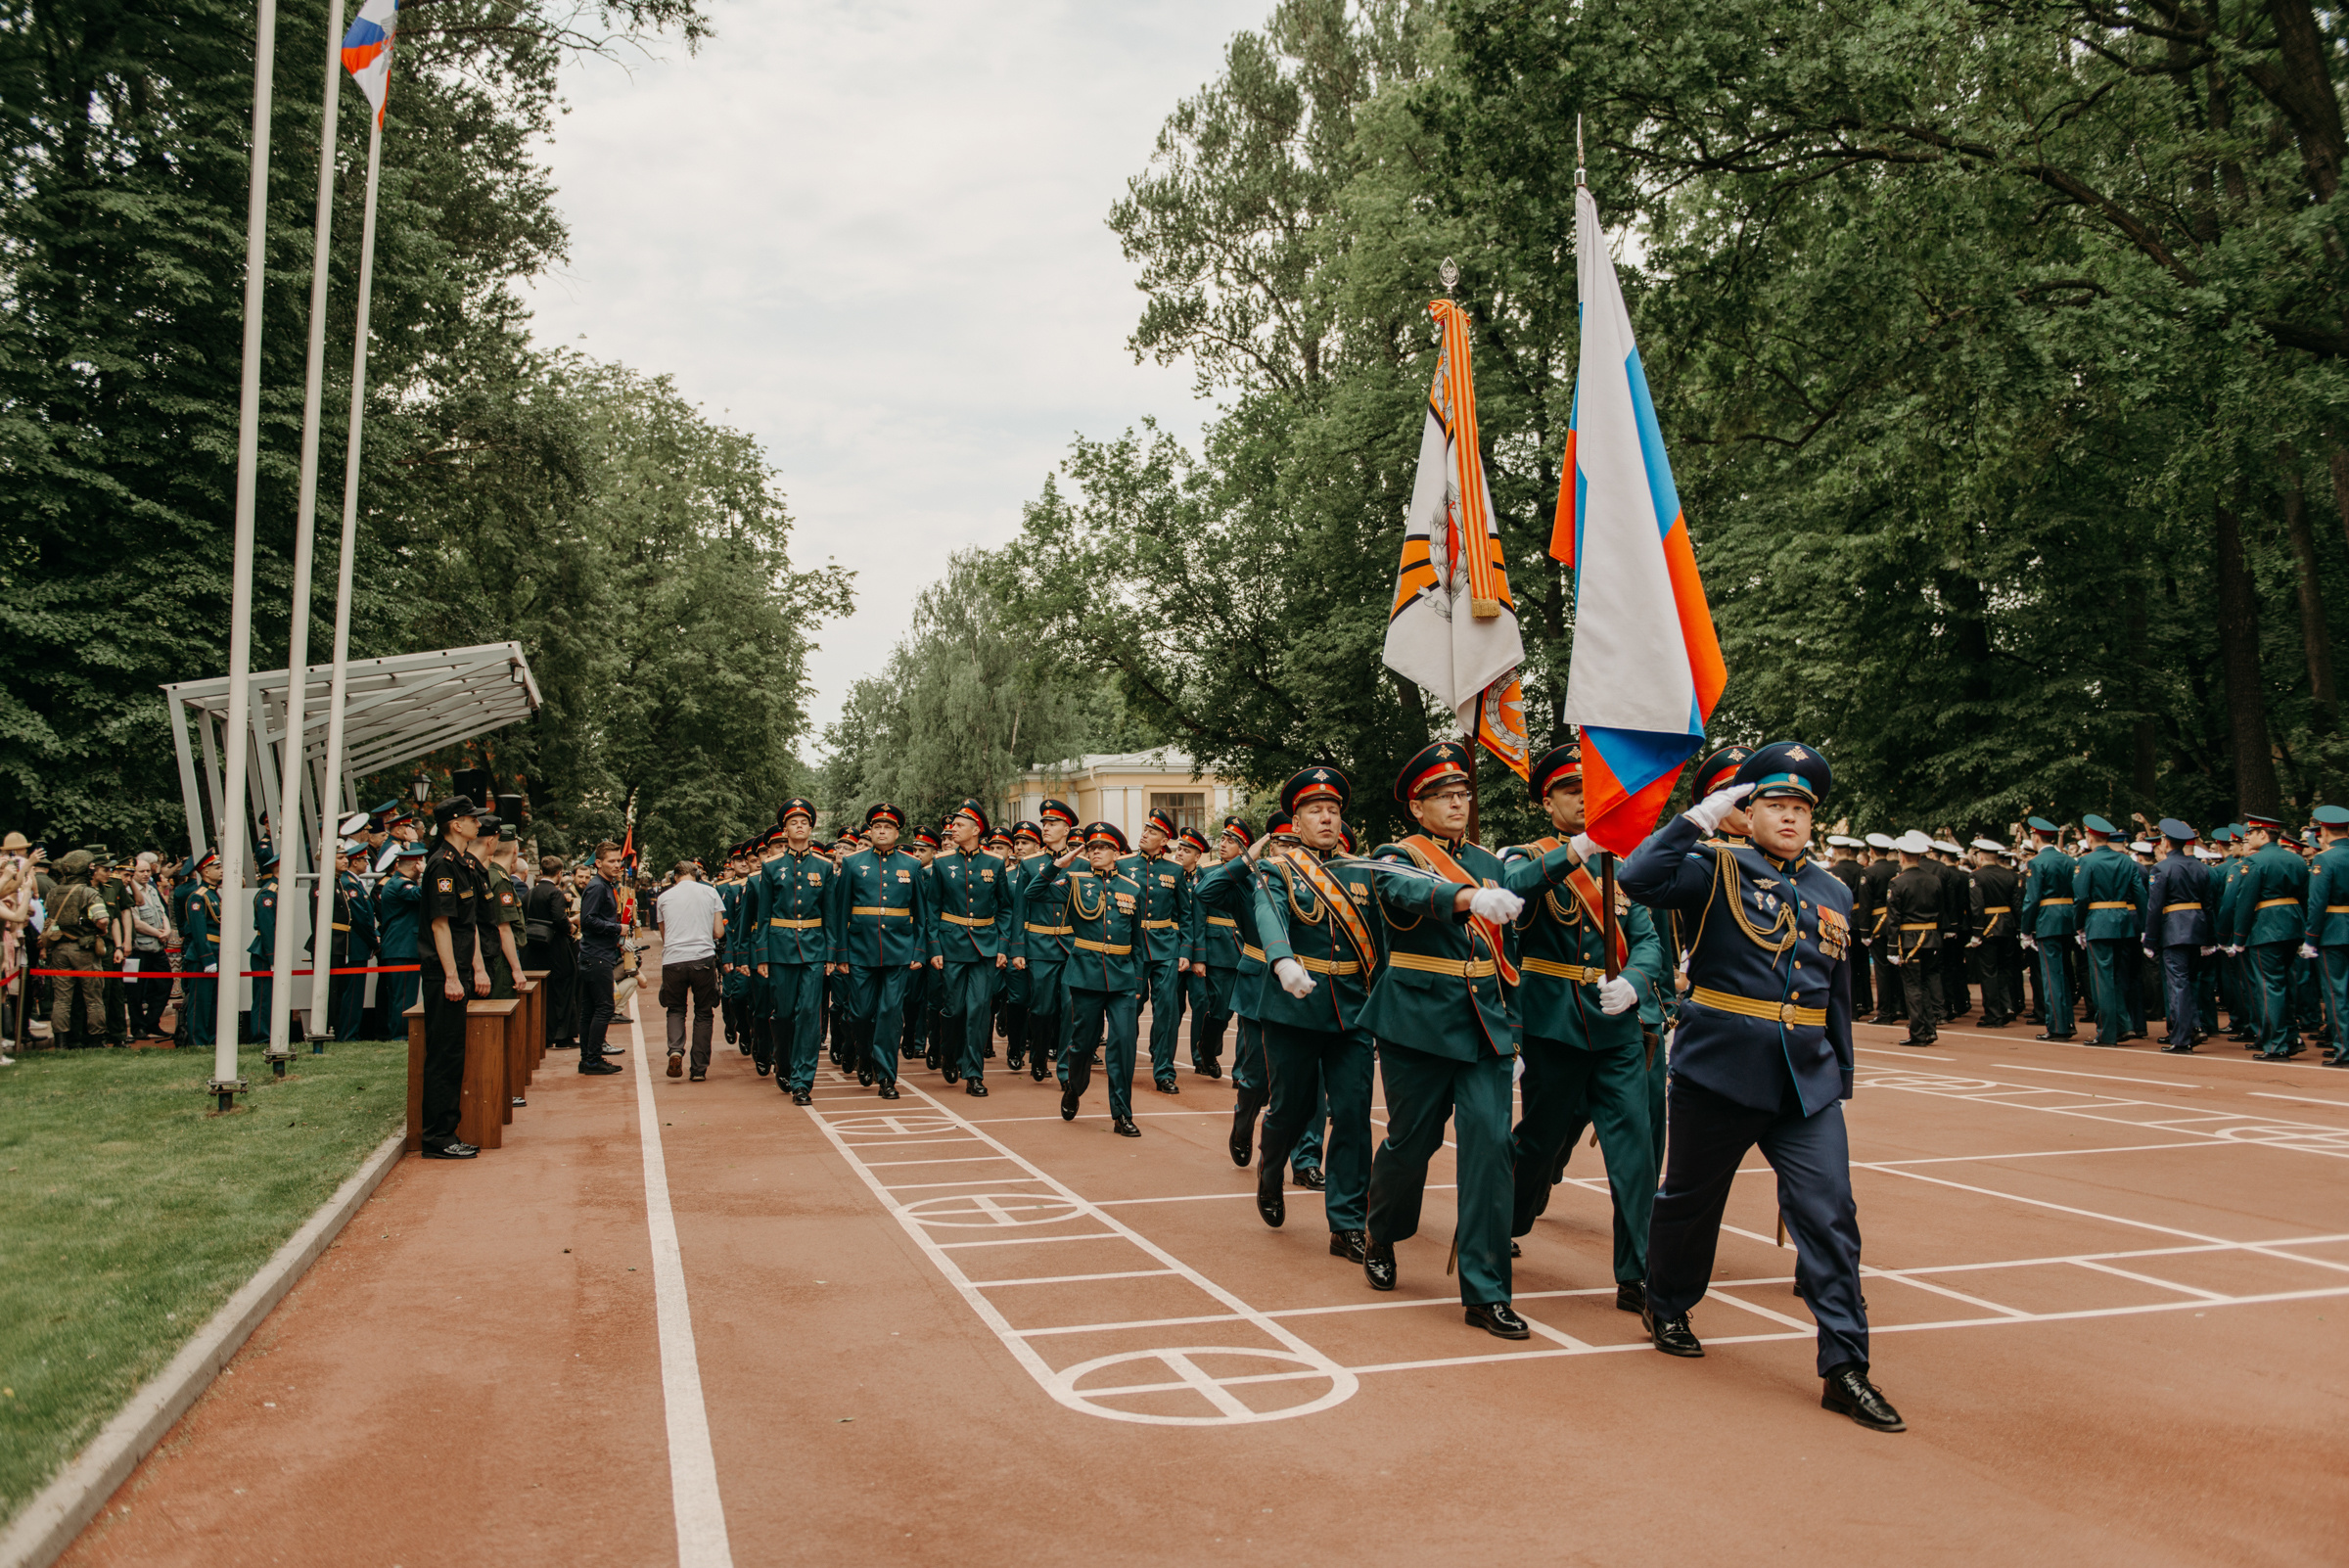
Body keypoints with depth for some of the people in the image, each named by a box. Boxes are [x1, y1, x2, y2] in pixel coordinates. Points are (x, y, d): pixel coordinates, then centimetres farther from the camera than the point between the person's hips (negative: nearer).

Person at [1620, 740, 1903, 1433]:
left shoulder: (1833, 895, 12)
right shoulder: (1719, 870, -3)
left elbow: (1837, 995, 18)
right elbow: (1640, 878, -22)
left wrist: (1840, 1078, 17)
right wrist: (1698, 818, -20)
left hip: (1808, 1081, 4)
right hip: (1720, 1067, -3)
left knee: (1830, 1213, -5)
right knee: (1690, 1197, 12)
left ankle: (1845, 1368, 2)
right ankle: (1667, 1310, 36)